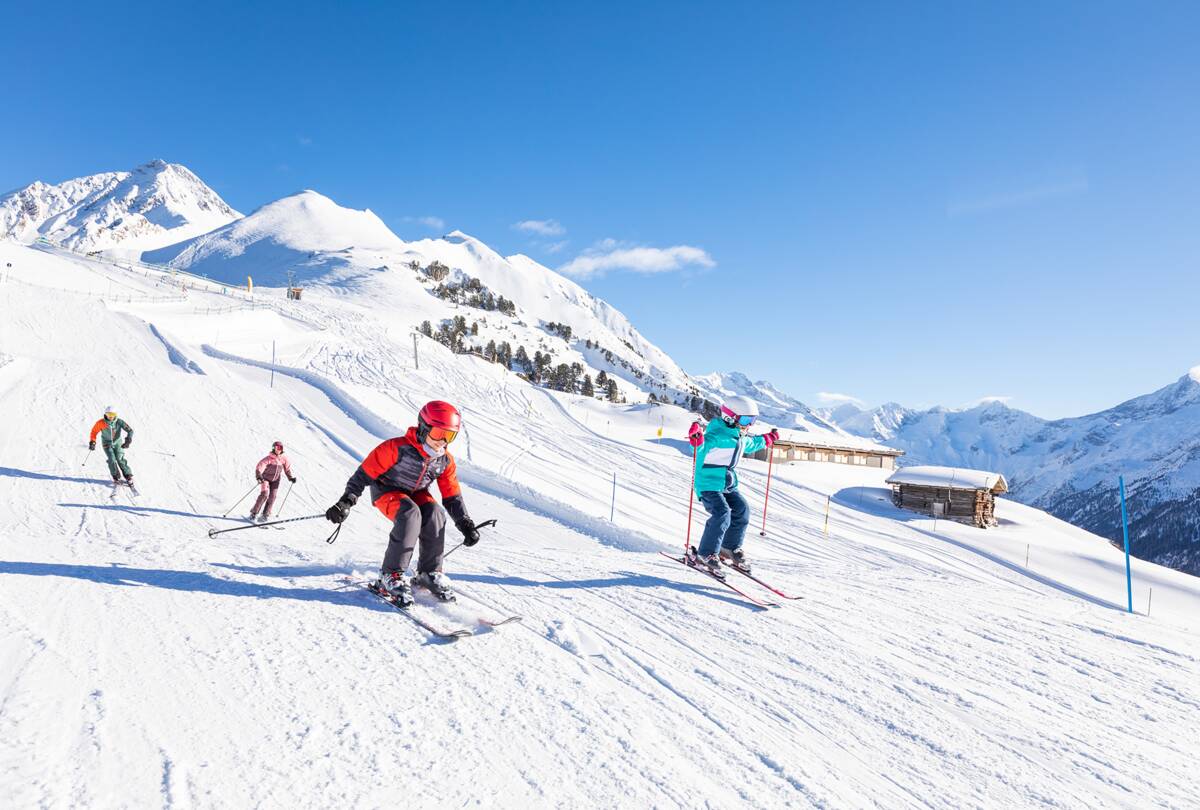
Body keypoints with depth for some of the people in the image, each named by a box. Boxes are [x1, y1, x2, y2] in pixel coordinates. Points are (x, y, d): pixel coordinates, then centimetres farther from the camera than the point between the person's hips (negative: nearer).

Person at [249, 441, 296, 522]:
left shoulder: (283, 459, -5)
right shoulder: (268, 458, -20)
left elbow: (287, 468, 9)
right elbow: (259, 467, -28)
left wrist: (291, 477, 1)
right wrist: (259, 476, -43)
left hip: (276, 480, 4)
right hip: (265, 478, -4)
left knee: (272, 496, -6)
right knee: (264, 494, -18)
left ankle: (265, 515, 3)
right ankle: (254, 513, -6)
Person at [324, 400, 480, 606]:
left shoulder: (446, 461, -10)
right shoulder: (397, 448, -26)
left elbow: (452, 496, -3)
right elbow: (365, 473, -21)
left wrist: (466, 524, -11)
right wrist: (346, 501, -29)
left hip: (416, 494, 5)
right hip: (386, 491, -4)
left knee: (435, 513, -27)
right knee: (410, 515, -34)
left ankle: (430, 573, -11)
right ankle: (391, 575, -24)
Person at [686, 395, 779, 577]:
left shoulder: (741, 439, 13)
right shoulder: (717, 436, -19)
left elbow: (752, 444, 36)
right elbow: (703, 445, -36)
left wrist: (768, 439, 48)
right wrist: (697, 437, -58)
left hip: (728, 485, 9)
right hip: (708, 484, -9)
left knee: (742, 510, 2)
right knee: (722, 515, -22)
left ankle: (730, 549, 20)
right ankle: (704, 556, -13)